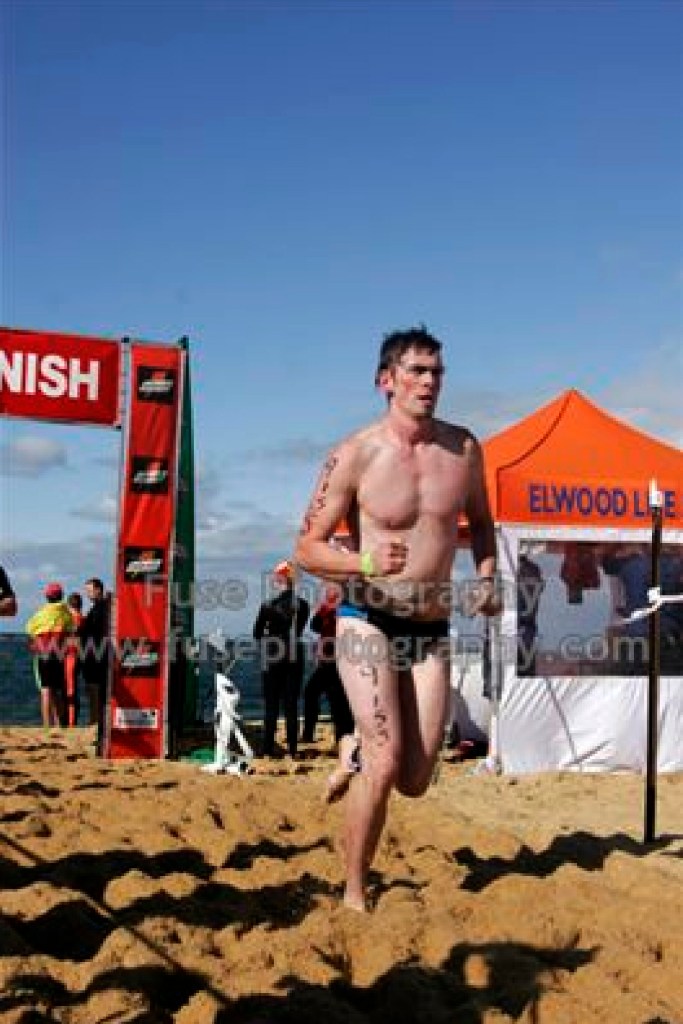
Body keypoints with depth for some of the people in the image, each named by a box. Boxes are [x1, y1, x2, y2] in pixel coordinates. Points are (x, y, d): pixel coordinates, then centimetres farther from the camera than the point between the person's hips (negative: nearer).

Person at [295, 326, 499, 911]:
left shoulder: (464, 448, 3)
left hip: (432, 631, 4)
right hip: (369, 623, -4)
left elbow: (481, 520, 21)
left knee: (415, 781, 2)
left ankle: (356, 756, 38)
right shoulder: (355, 456, -9)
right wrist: (367, 563, -25)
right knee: (385, 765, -16)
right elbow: (308, 549, -6)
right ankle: (355, 896, 4)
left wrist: (486, 580, 3)